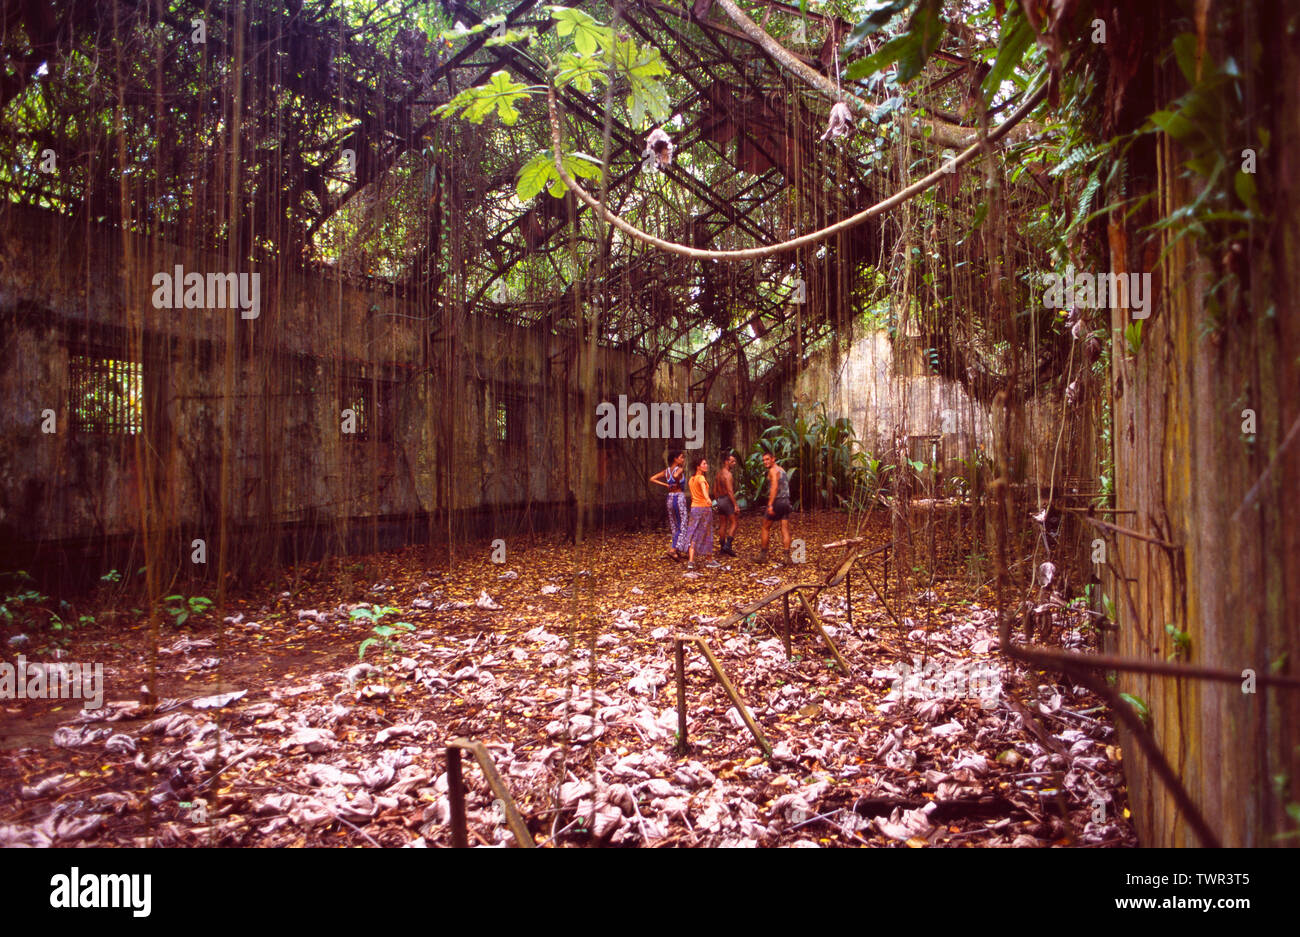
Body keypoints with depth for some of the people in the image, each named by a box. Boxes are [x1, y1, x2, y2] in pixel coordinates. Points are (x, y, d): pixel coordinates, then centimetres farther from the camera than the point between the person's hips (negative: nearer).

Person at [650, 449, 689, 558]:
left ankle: (680, 551, 21)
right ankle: (673, 549, -13)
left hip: (670, 498, 7)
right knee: (682, 526, -2)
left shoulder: (666, 471, 9)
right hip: (679, 498, -7)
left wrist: (666, 485, 6)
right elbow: (675, 476, -35)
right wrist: (678, 484, -14)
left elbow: (652, 479, 7)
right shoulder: (679, 469, -12)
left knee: (674, 526, 14)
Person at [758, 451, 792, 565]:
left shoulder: (773, 470, -7)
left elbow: (774, 487, -19)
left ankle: (763, 555, 10)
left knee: (765, 528, 6)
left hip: (776, 501, -7)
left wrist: (770, 505, -24)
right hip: (786, 502, 7)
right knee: (785, 530, 2)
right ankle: (787, 556, -6)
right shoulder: (782, 470, 19)